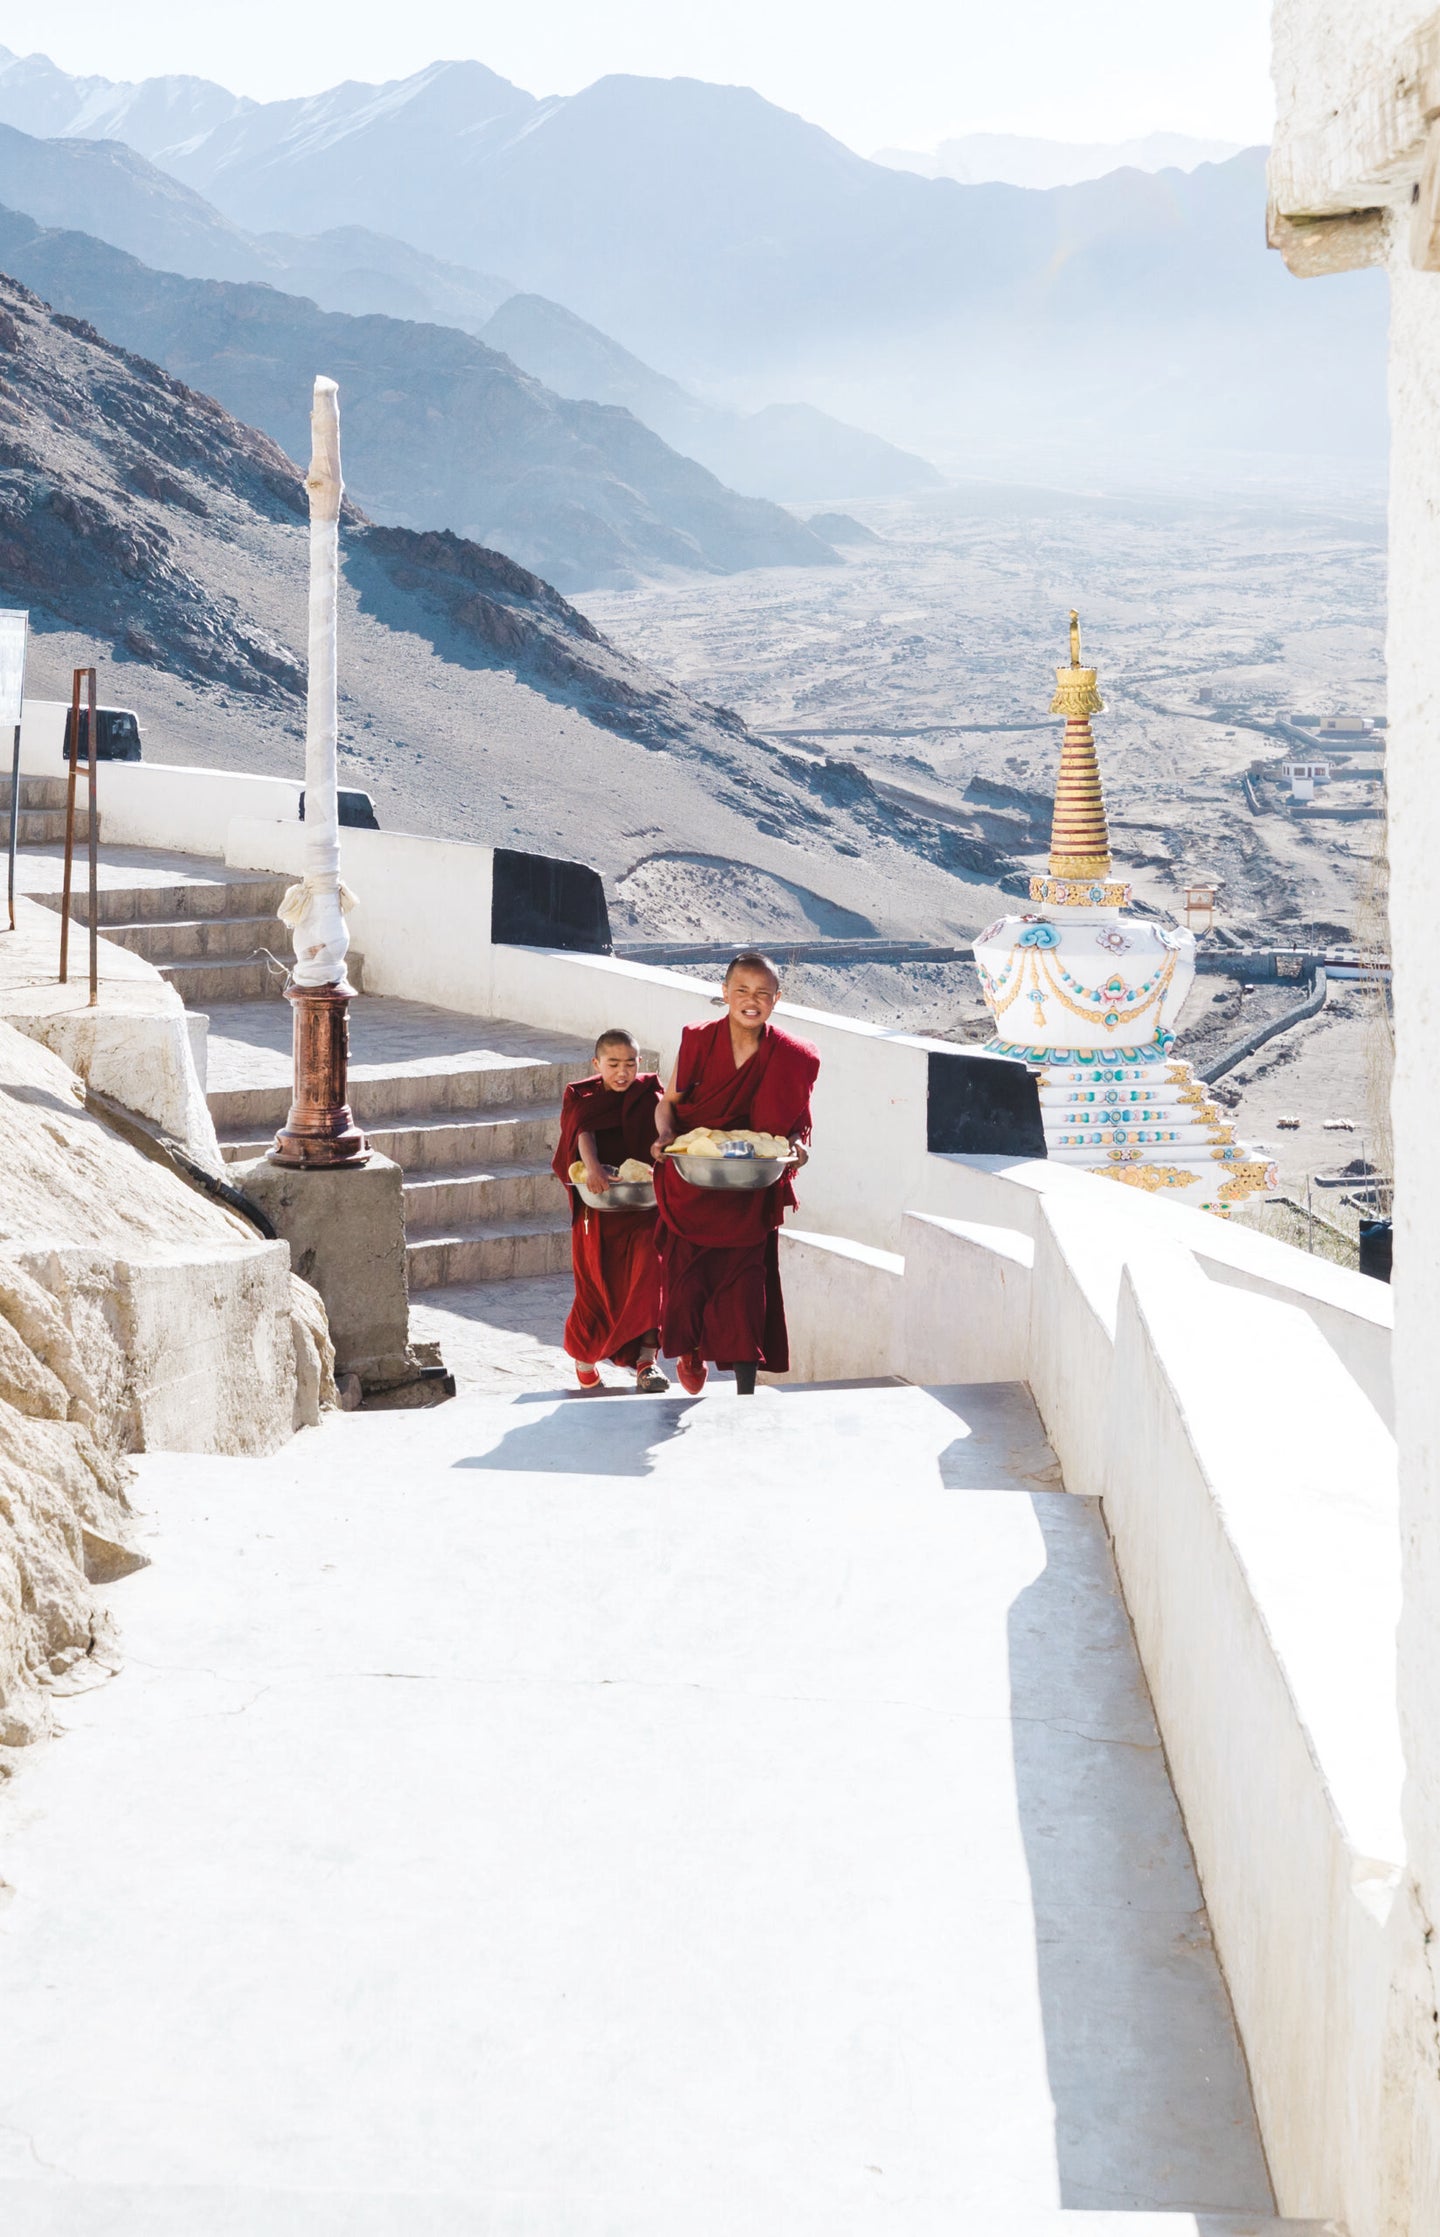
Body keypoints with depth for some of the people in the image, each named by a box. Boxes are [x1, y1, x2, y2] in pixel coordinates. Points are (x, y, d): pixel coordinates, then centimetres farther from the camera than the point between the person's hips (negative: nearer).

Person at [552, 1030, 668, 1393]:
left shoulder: (649, 1099, 3)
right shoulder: (582, 1098, 1)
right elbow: (583, 1134, -17)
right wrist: (592, 1167, -36)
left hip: (644, 1203, 0)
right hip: (598, 1205, 0)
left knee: (648, 1274, -15)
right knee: (596, 1281, 10)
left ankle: (646, 1360, -14)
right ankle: (584, 1354, 33)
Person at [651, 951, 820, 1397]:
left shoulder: (790, 1059, -4)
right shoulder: (697, 1042, -3)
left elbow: (798, 1125, 4)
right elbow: (668, 1102, 5)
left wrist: (796, 1145, -18)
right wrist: (666, 1135, -15)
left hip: (750, 1195, -1)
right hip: (691, 1188, 1)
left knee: (745, 1285, -4)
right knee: (687, 1276, 4)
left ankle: (745, 1393, 2)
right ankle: (691, 1351, 36)